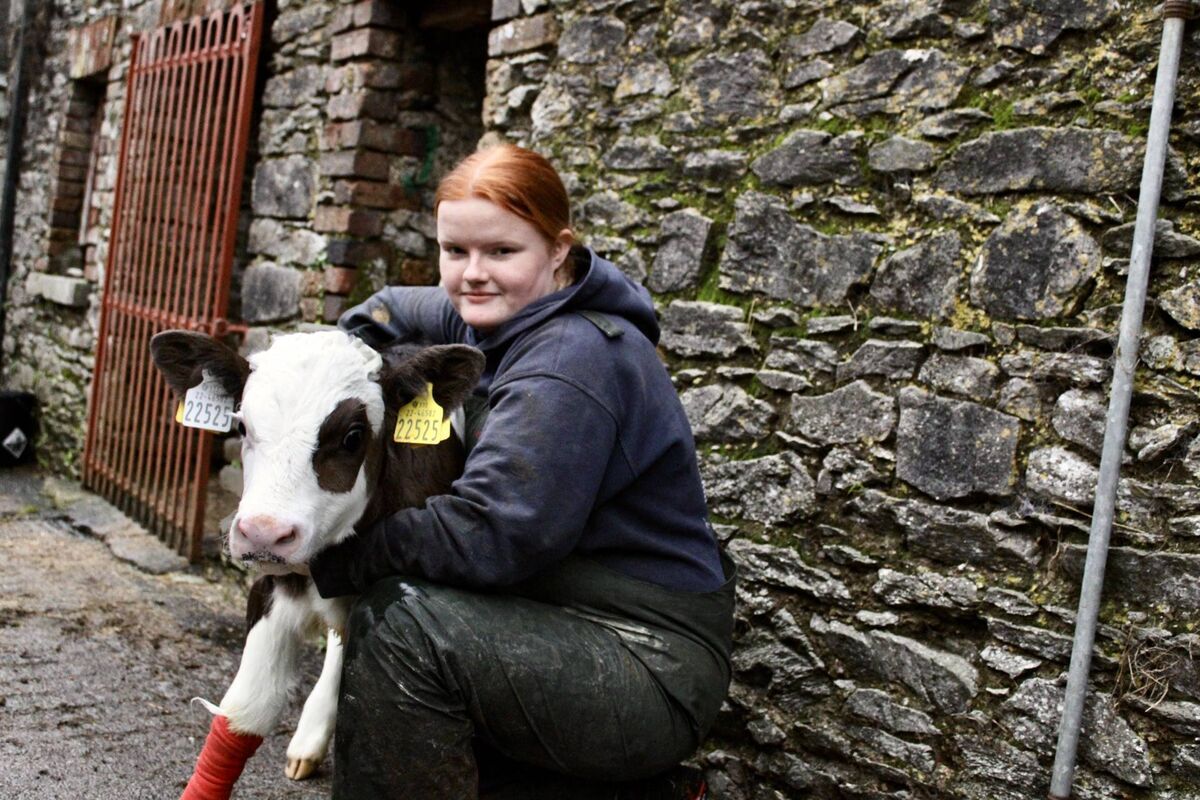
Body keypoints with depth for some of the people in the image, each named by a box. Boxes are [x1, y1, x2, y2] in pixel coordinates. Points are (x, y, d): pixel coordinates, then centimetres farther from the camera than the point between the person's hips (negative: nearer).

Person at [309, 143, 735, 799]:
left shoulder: (573, 360, -20)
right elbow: (393, 309, 26)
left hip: (650, 665, -10)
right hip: (571, 622, 10)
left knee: (399, 626, -24)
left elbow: (489, 535, -28)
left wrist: (335, 553, -17)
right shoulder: (512, 320, 9)